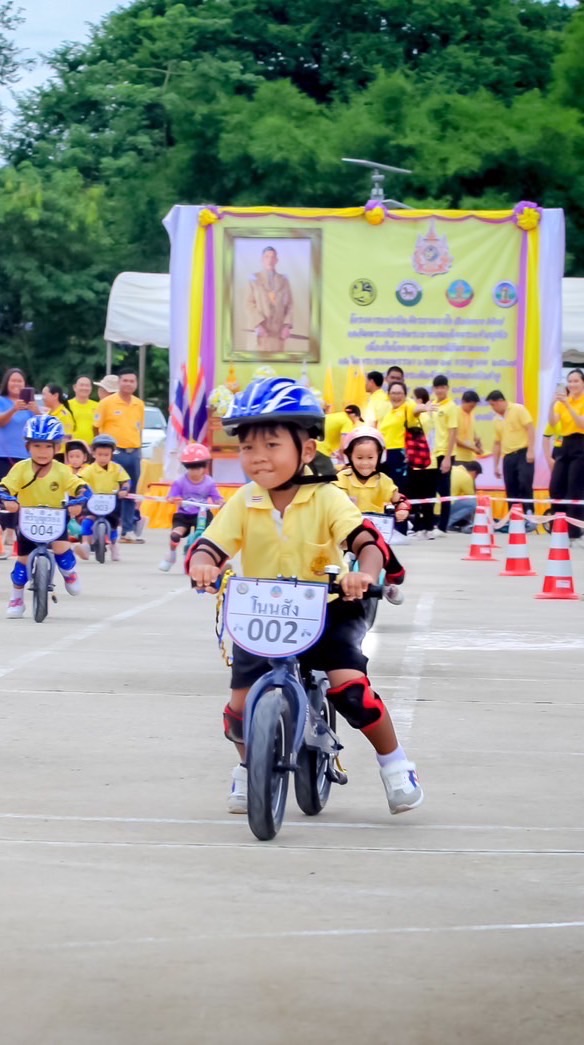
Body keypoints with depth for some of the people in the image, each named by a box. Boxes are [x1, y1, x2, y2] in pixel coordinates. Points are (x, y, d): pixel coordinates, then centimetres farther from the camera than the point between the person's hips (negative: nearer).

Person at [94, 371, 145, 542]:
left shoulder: (139, 404, 10)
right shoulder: (107, 403, -4)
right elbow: (98, 428, -1)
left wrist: (138, 449, 16)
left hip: (134, 453, 5)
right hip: (115, 452, -5)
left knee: (130, 493, 8)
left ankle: (128, 530, 12)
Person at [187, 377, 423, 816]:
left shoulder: (327, 499, -13)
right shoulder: (243, 504, -6)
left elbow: (369, 541, -23)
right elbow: (209, 546, -12)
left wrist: (364, 574, -45)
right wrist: (202, 565, -37)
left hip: (326, 611, -2)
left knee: (349, 686, -23)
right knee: (243, 705, -8)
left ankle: (394, 762, 2)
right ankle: (249, 768, 26)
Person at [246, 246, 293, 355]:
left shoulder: (283, 280, 11)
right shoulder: (254, 279, 4)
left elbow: (289, 305, 10)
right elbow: (250, 304, -2)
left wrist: (287, 325, -3)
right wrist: (258, 325, -14)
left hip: (278, 330, 2)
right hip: (260, 329, -2)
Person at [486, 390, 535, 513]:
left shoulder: (518, 410, -3)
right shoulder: (498, 420, 17)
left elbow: (530, 428, -10)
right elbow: (497, 443, 21)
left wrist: (530, 450, -18)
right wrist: (496, 465, 18)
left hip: (523, 454, -7)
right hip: (508, 457, 7)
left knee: (525, 484, -18)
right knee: (511, 490, 3)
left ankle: (528, 514, -15)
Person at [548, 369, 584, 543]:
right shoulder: (562, 402, 9)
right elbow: (553, 422, -6)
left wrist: (568, 405, -26)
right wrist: (553, 403, -22)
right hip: (565, 446, 6)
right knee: (555, 488, 1)